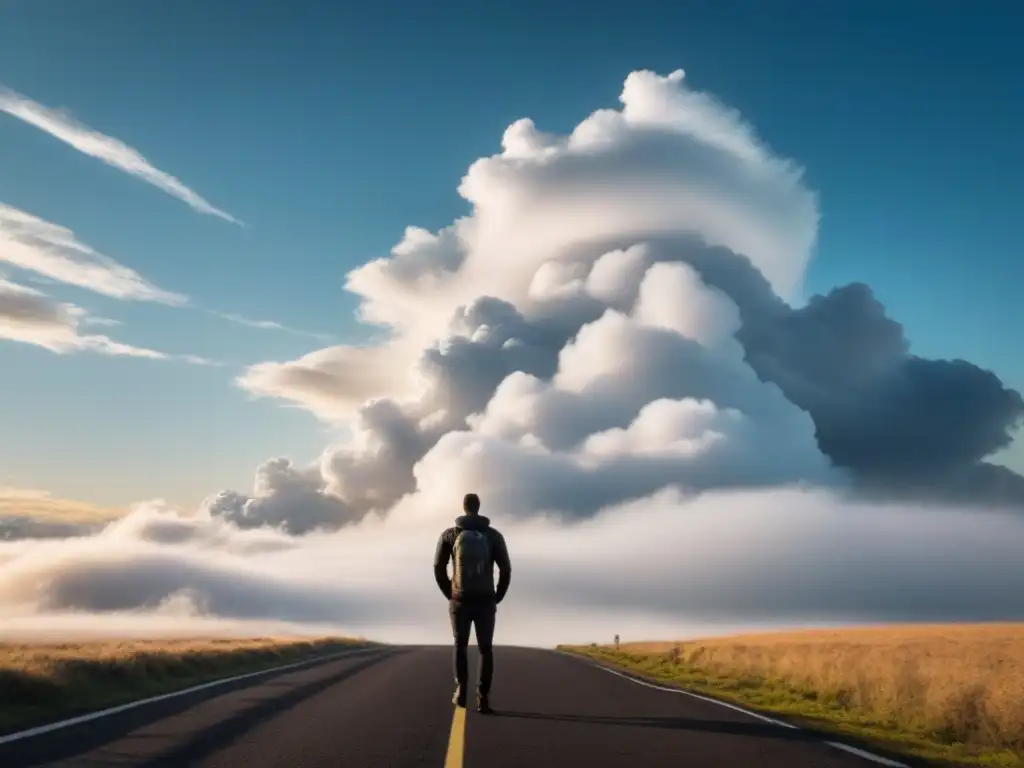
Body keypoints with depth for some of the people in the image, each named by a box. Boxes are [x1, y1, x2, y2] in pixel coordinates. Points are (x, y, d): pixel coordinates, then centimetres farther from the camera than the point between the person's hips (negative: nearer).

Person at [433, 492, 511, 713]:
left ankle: (461, 690, 2)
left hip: (460, 602, 0)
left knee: (460, 646, 17)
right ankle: (483, 697, -2)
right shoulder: (494, 535, 0)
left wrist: (450, 595, 10)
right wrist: (497, 598, 8)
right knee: (485, 649, 9)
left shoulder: (449, 535, 0)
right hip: (485, 602, 0)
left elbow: (438, 568, -1)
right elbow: (506, 570, -3)